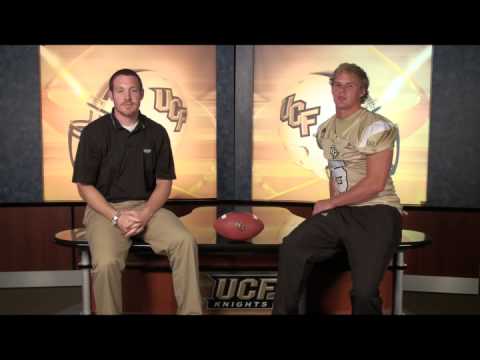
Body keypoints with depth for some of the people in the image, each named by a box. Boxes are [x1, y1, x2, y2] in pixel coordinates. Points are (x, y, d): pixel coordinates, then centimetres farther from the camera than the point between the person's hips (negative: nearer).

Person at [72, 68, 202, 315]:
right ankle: (109, 311, -3)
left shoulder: (157, 132, 3)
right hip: (105, 208, -2)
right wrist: (117, 217, -15)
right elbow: (85, 186, -3)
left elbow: (164, 183, 5)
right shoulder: (94, 132, -4)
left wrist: (145, 214, -13)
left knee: (185, 242, -23)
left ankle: (191, 311, -9)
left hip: (147, 206, 2)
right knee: (107, 263, -30)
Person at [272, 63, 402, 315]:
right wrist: (332, 205, 5)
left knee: (364, 291, -21)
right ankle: (286, 312, 4)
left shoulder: (377, 127, -10)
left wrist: (330, 203, -8)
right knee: (292, 248, -12)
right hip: (340, 212, 6)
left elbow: (375, 183, -14)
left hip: (377, 212, -6)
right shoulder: (325, 130, 14)